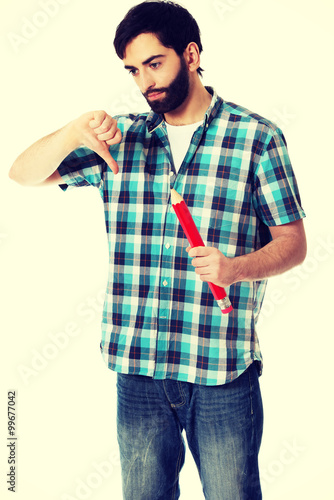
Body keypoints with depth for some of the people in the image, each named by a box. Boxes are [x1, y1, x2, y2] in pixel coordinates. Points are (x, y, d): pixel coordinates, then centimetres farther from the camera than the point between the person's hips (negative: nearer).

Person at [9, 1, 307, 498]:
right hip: (139, 366, 3)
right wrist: (74, 133, -14)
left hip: (223, 369, -2)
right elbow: (24, 174, 5)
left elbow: (293, 242, 0)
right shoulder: (119, 139, 7)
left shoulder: (256, 136, -1)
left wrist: (236, 268, -20)